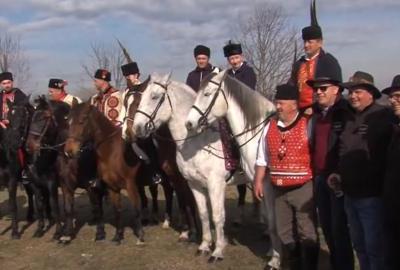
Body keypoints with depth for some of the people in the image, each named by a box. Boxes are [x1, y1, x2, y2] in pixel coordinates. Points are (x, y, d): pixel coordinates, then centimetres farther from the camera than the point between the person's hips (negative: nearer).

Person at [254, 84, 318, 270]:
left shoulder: (307, 126, -10)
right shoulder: (270, 127, 6)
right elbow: (262, 159, 12)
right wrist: (258, 181, 6)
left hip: (303, 189, -5)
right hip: (279, 190, 6)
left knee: (306, 233, 3)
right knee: (285, 233, 17)